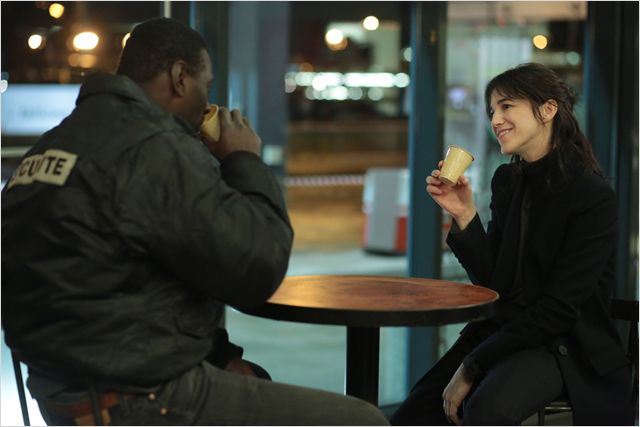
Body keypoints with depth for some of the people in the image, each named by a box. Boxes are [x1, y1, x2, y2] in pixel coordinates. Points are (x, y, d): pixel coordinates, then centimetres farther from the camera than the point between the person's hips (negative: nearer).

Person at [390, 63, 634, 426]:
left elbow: (560, 308, -17)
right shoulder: (508, 180, 8)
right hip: (501, 331, 7)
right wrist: (464, 215, -10)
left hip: (562, 345, -6)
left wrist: (472, 367, -17)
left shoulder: (594, 197, -14)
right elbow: (491, 280, 6)